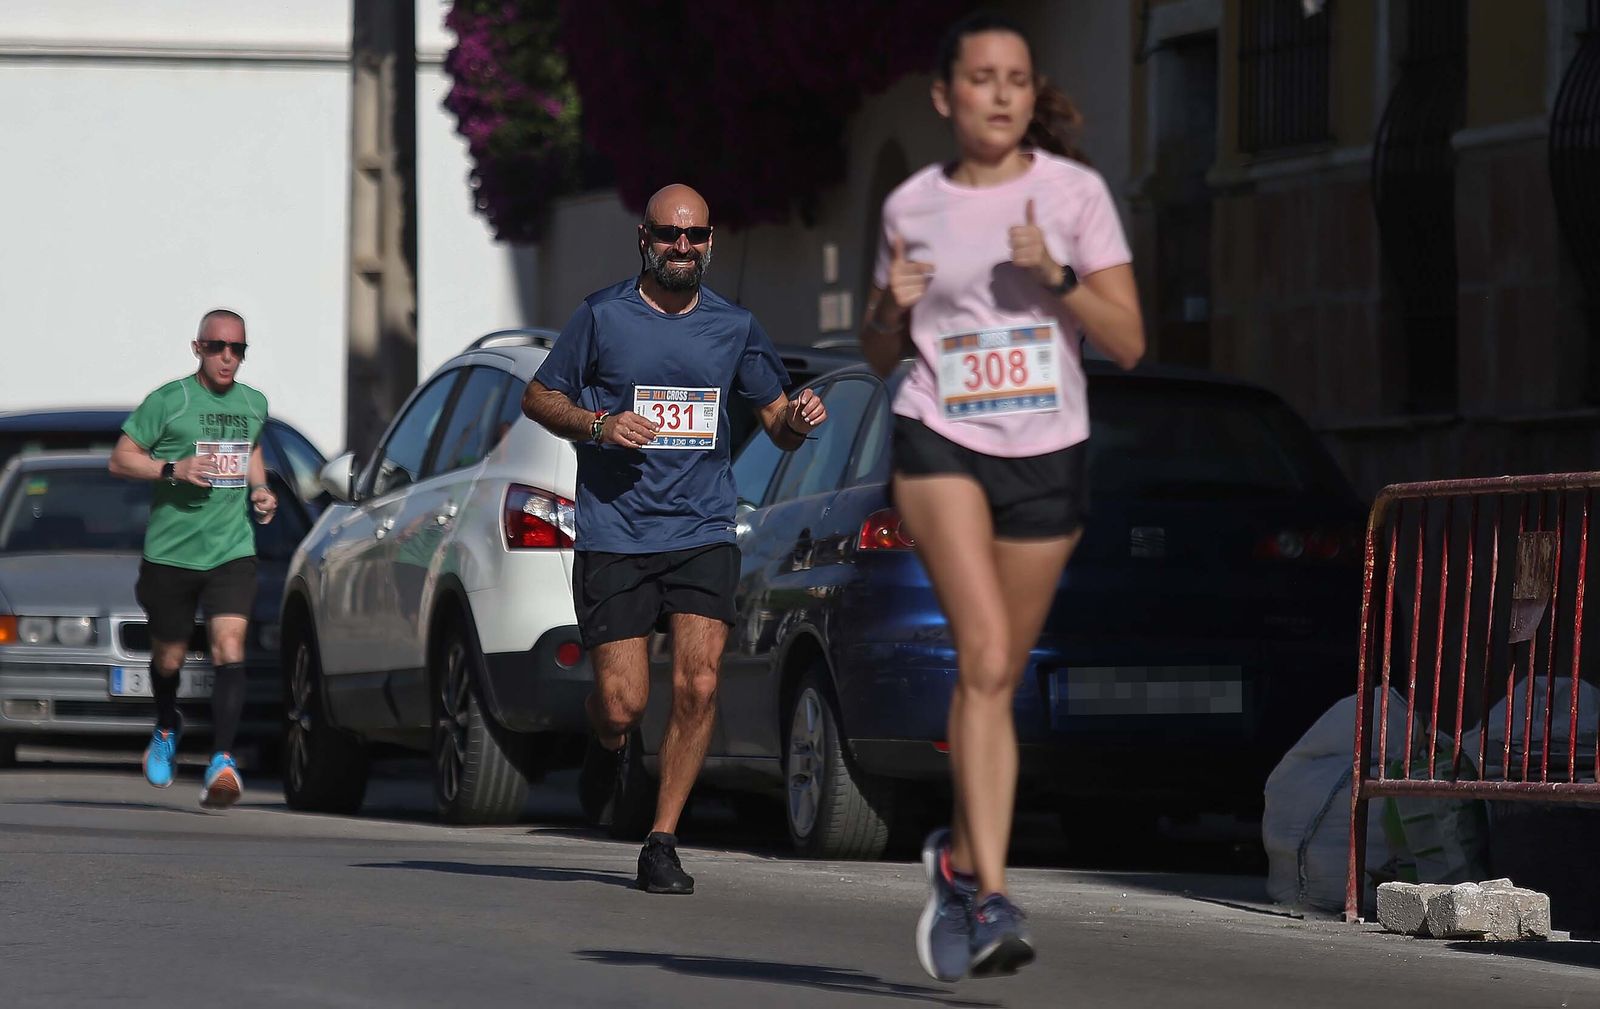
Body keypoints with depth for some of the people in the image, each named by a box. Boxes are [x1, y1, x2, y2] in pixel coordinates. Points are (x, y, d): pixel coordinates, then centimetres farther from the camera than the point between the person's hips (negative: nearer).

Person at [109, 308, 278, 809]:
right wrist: (174, 470, -19)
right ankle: (166, 730, 44)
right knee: (169, 658, 12)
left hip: (233, 550, 2)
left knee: (229, 650, -17)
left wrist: (260, 490, 10)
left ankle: (222, 760, -23)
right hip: (171, 552, -2)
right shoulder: (168, 401, -6)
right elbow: (121, 458, -4)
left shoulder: (254, 404, 9)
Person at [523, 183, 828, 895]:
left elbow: (778, 423, 16)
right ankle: (610, 746, 33)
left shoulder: (733, 327, 9)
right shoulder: (603, 316, 1)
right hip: (613, 536, -2)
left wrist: (798, 421, -8)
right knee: (623, 703, -6)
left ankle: (662, 843, -1)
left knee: (699, 686, -13)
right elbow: (538, 397, 9)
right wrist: (598, 425, -10)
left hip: (702, 535, 2)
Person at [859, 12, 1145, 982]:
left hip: (1048, 460, 1)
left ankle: (959, 856, 35)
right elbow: (881, 355, 15)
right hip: (942, 444, -1)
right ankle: (992, 898, -25)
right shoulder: (913, 206, 5)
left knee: (998, 676, 10)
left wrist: (1059, 277, -18)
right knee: (986, 656, -21)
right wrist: (893, 305, -7)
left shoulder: (1074, 192, 0)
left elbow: (1128, 344, -3)